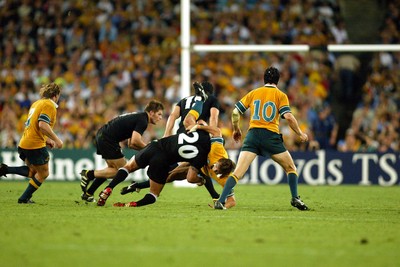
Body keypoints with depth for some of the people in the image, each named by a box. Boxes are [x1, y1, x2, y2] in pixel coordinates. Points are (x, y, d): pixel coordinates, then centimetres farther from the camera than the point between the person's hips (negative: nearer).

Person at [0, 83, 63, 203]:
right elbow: (42, 125, -24)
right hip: (36, 145, -9)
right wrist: (56, 139, -18)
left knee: (33, 172, 20)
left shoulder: (36, 103, 18)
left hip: (24, 144, 9)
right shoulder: (49, 105, -11)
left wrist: (46, 139, 22)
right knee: (43, 174, 6)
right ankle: (24, 198, 5)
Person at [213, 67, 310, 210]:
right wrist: (300, 134, 5)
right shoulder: (280, 95, 5)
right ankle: (295, 198, 5)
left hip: (252, 134, 2)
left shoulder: (253, 93, 14)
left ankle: (220, 201, -17)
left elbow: (235, 112, 11)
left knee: (237, 173, -4)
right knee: (291, 168, 17)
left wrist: (236, 130, 27)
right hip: (271, 135, -2)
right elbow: (288, 117, -8)